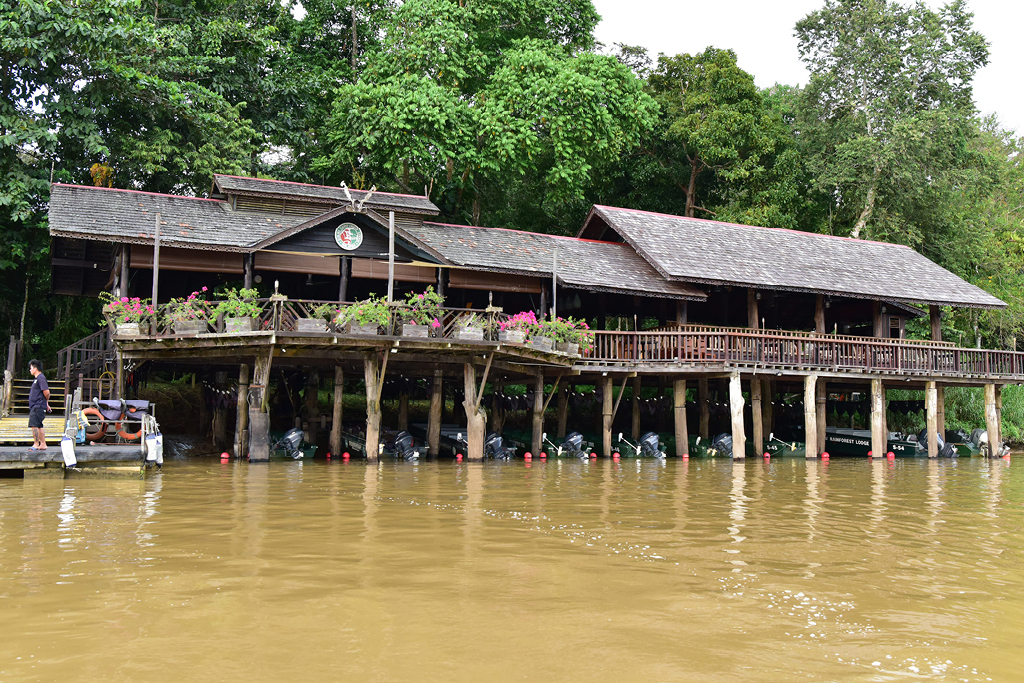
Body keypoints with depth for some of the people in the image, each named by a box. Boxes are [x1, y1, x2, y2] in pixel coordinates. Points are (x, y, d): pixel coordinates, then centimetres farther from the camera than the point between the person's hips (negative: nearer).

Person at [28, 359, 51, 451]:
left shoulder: (41, 378, -12)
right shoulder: (37, 379, 19)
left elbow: (46, 392, -19)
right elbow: (46, 393, 25)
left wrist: (46, 403, -2)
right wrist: (46, 404, 19)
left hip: (38, 407, -10)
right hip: (35, 406, 10)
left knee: (34, 425, -13)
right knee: (39, 426, 12)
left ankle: (36, 444, -12)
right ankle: (43, 444, 15)